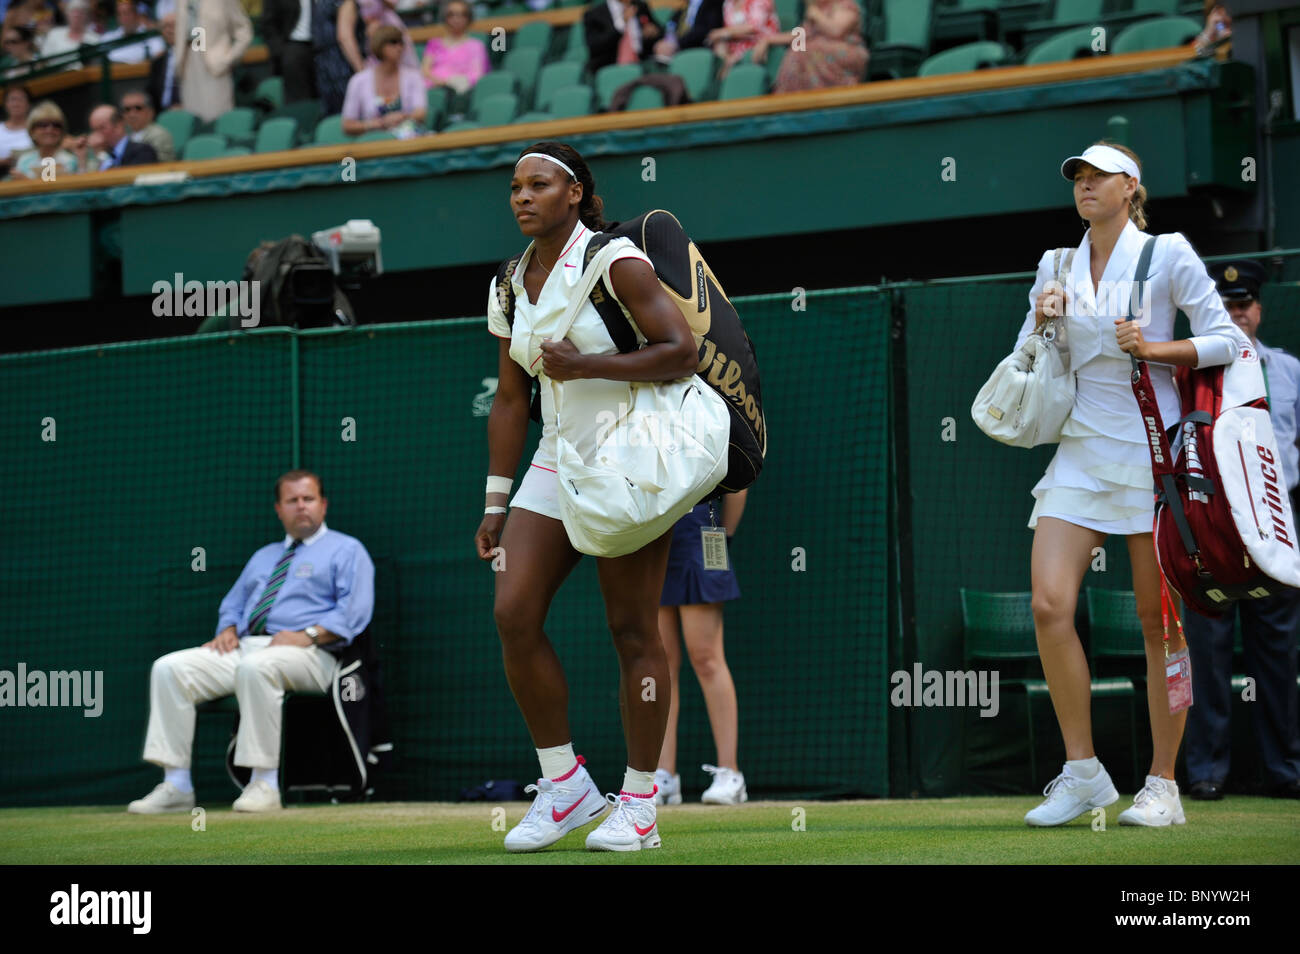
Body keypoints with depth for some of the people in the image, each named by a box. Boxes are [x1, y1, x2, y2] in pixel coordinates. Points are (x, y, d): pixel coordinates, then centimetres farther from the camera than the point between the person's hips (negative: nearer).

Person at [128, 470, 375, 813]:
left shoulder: (346, 551, 10)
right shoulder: (263, 556, 32)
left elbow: (353, 612, -4)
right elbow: (233, 602, 32)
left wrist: (308, 635, -18)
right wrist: (228, 629, 8)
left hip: (308, 654, -7)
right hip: (246, 645, 7)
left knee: (256, 667, -41)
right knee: (169, 668, -14)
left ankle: (264, 784, -39)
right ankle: (176, 786, -19)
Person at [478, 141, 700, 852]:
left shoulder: (613, 260, -10)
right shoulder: (511, 286, 11)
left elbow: (681, 352, -16)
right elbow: (510, 401, 16)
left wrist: (586, 365, -20)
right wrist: (496, 506, 14)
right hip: (556, 467, 6)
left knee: (631, 629, -5)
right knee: (513, 612, -8)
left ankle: (638, 806, 3)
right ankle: (564, 785, 3)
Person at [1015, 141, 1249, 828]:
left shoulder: (1168, 256, -1)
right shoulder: (1056, 268, 12)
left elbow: (1226, 340, -3)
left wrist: (1157, 348, -15)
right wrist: (1041, 324, -1)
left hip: (1151, 452, -4)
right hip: (1080, 452, 4)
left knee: (1159, 622, -2)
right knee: (1049, 605, -12)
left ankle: (1162, 788, 5)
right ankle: (1082, 773, -2)